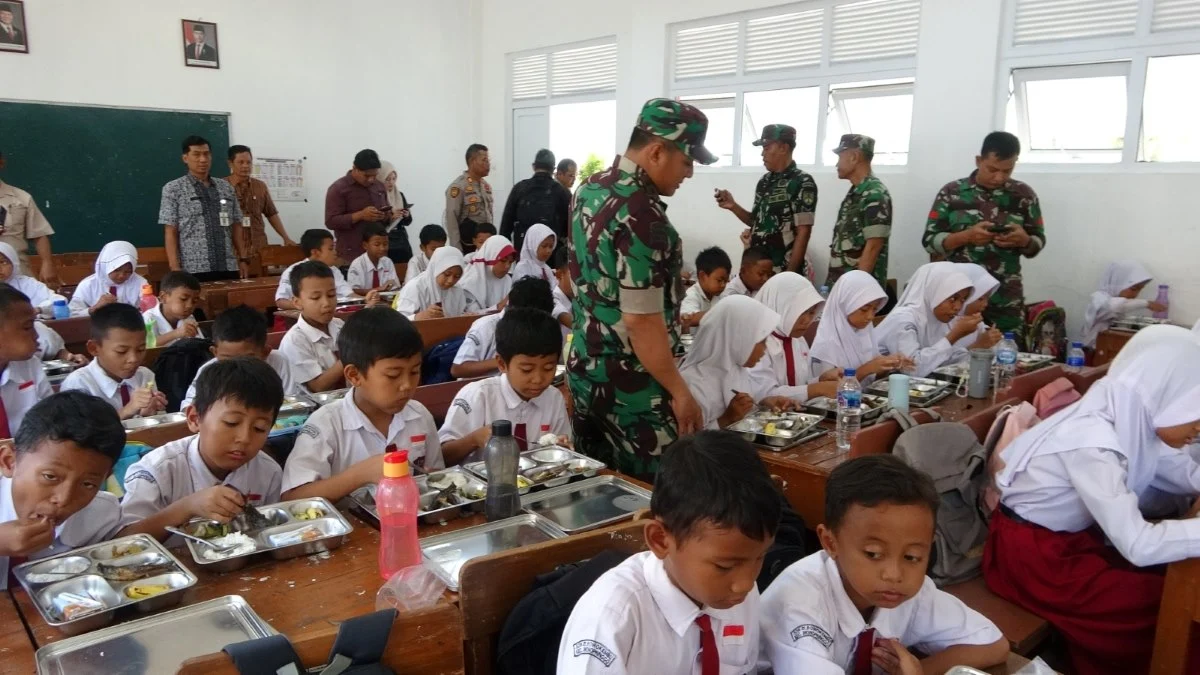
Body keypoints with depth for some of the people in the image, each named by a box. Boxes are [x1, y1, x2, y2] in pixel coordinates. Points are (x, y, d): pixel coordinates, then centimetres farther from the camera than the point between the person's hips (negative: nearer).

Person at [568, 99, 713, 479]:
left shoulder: (590, 189, 6)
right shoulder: (641, 214, -23)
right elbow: (640, 320, -24)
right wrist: (680, 392, -16)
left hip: (584, 369, 9)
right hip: (631, 386, -9)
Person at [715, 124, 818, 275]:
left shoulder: (802, 183, -9)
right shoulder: (765, 181, 11)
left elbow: (803, 232, -12)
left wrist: (789, 274, -16)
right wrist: (733, 206, 3)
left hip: (781, 272, -6)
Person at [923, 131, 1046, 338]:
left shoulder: (1025, 195, 4)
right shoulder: (951, 192, -1)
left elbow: (1038, 242, 9)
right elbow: (930, 240, -2)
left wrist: (1024, 240, -14)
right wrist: (967, 236, -17)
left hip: (1006, 300, 1)